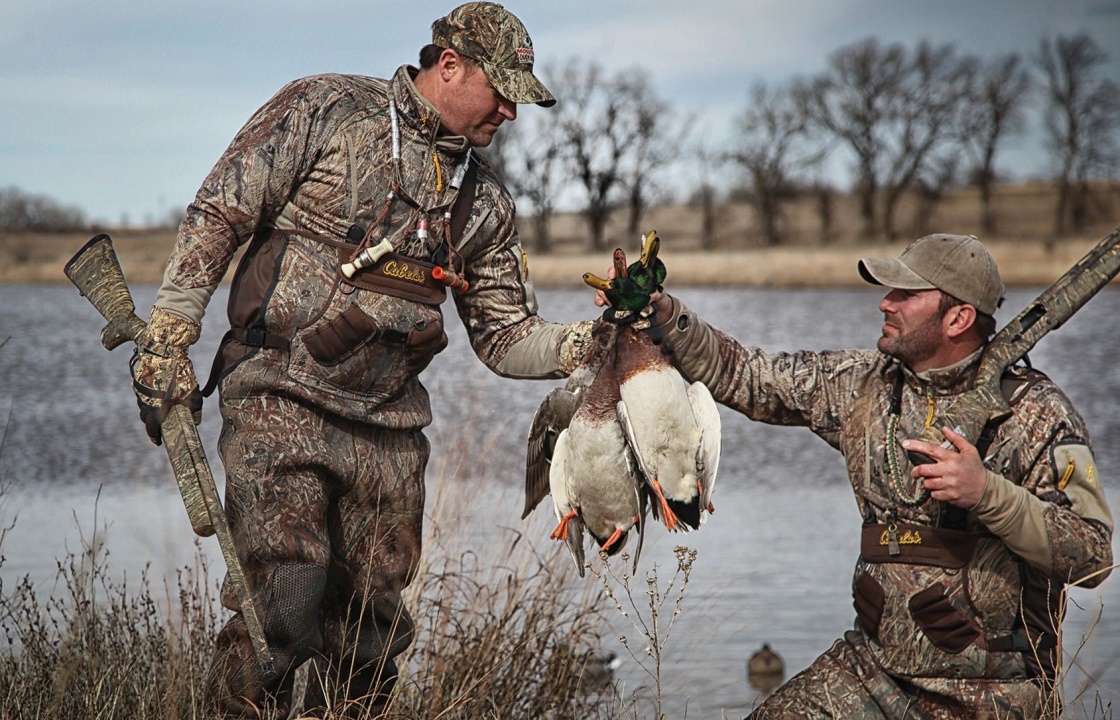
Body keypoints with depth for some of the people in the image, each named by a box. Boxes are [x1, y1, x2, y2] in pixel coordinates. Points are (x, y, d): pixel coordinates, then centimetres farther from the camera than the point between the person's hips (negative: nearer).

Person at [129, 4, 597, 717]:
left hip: (389, 429, 6)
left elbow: (507, 336, 16)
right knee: (278, 609, -15)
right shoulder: (324, 110, -2)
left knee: (371, 628, 8)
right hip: (281, 401, -6)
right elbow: (218, 215, -4)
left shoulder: (485, 201, 14)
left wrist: (591, 343, -3)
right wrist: (168, 341, -9)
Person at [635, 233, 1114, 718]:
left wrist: (987, 492, -28)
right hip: (873, 668, 4)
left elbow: (1092, 556, -16)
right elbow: (741, 376, 10)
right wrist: (659, 311, -1)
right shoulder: (864, 383, 4)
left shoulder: (1034, 411, -10)